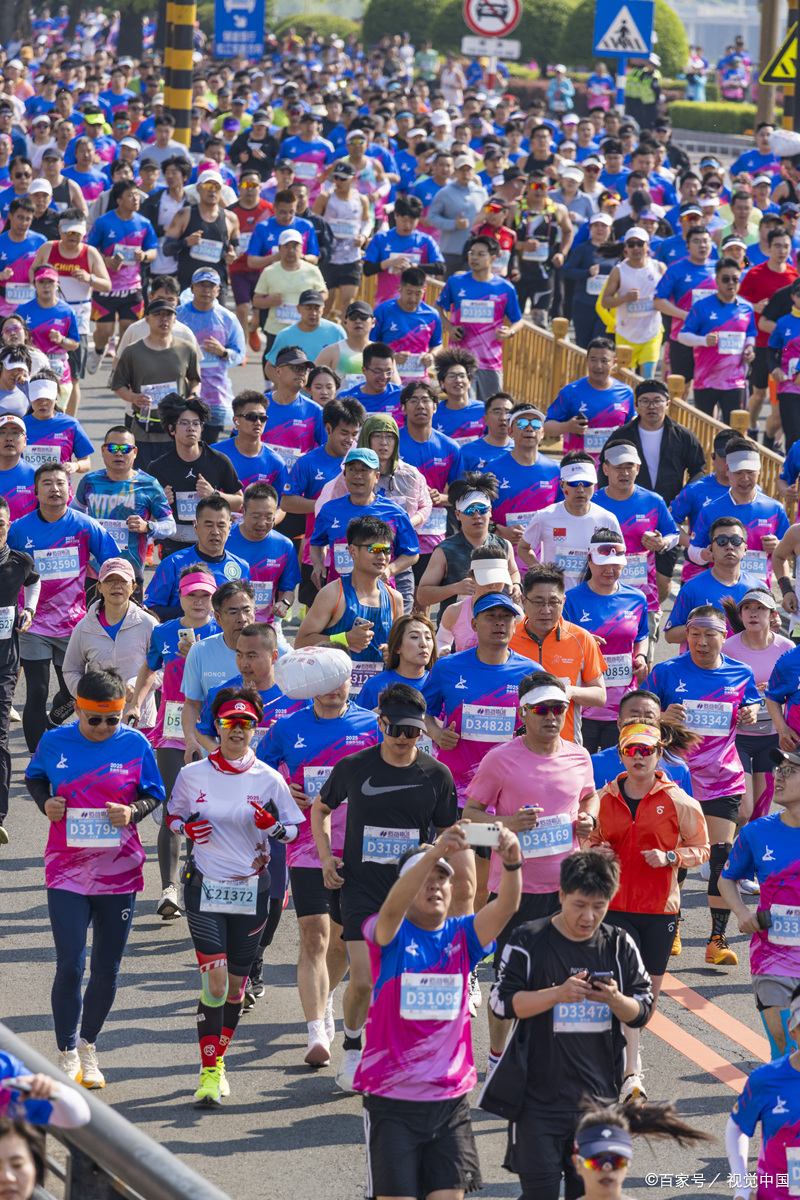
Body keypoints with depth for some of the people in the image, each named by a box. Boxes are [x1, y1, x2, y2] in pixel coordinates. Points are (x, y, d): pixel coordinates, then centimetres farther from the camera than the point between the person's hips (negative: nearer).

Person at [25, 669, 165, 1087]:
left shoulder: (136, 745, -3)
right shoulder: (54, 742, -2)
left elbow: (154, 795, 7)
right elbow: (34, 777, 15)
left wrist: (132, 812, -14)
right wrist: (46, 803, -5)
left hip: (119, 872, 1)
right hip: (66, 871, -1)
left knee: (107, 971, 8)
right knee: (70, 966, -8)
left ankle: (88, 1047, 29)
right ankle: (67, 1057, 7)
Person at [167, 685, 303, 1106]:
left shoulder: (269, 779, -1)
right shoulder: (192, 775, 0)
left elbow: (294, 831, 6)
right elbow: (172, 815, 13)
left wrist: (273, 826, -16)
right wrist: (186, 827, -9)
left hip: (251, 891, 2)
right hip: (205, 888, -2)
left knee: (236, 982, 8)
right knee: (215, 978, -13)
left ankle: (218, 1059, 29)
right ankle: (209, 1073, -8)